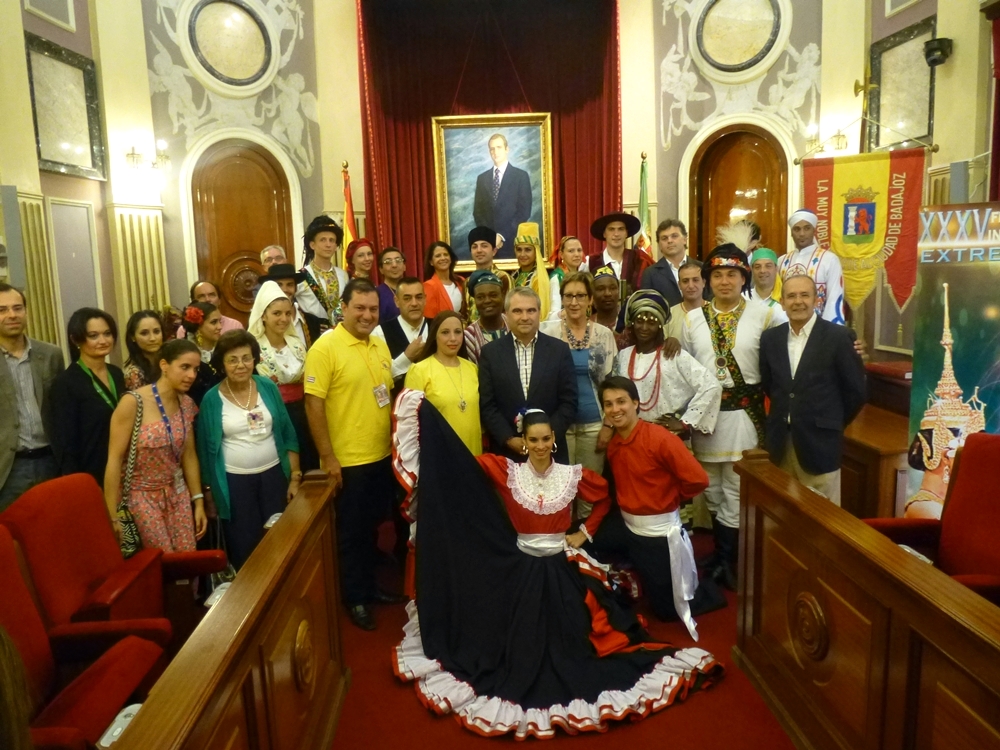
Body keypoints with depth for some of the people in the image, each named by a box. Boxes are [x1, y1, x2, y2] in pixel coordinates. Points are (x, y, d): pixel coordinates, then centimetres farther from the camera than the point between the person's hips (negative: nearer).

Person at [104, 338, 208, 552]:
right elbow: (114, 460, -17)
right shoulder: (133, 403, -19)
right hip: (142, 496, -5)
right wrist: (112, 516, -16)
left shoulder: (187, 404, 0)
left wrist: (198, 501, 9)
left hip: (177, 493, 5)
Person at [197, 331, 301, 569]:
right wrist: (209, 490, 2)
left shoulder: (268, 388, -2)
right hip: (234, 481, -2)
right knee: (243, 549, 7)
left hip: (273, 475, 2)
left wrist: (295, 476, 1)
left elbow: (288, 435, 3)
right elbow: (206, 447, -1)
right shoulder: (212, 399, -8)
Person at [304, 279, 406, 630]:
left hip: (382, 456, 7)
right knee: (352, 532, 9)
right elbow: (313, 404, -17)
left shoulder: (380, 346, 7)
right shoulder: (325, 347, -14)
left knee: (372, 527, 20)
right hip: (347, 461, -6)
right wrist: (327, 457, -18)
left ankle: (369, 587, 37)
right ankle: (354, 598, 26)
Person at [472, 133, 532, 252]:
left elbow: (524, 211, -6)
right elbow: (477, 210, 9)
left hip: (511, 241, -2)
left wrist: (503, 236, -13)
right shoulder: (482, 178, 12)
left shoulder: (521, 176, 1)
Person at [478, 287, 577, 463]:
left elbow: (569, 402, 0)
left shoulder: (560, 350, 2)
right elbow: (487, 405, -1)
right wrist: (509, 439, -12)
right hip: (505, 452, 0)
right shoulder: (490, 352, 2)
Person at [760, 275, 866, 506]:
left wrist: (834, 424, 5)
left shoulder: (838, 337, -7)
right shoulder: (770, 338, 6)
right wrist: (784, 413, 11)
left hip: (819, 442, -4)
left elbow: (856, 390, -1)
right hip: (780, 443, 4)